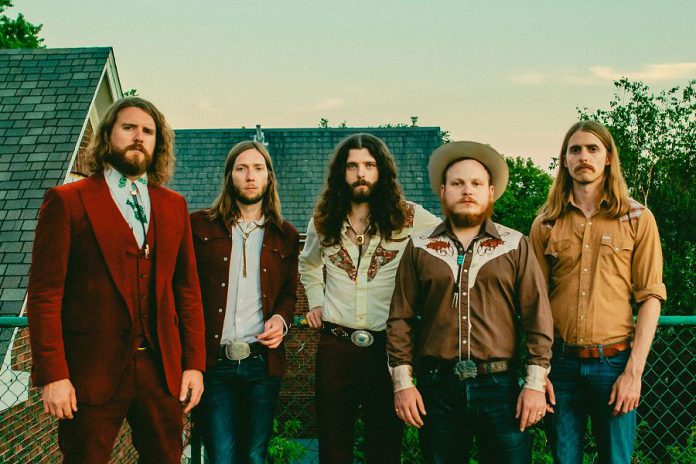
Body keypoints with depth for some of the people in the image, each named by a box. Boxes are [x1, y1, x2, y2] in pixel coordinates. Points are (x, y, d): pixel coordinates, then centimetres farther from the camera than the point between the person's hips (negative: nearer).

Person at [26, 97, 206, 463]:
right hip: (93, 372, -3)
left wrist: (194, 363, 5)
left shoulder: (174, 206, 12)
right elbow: (44, 294, -6)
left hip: (162, 370, 4)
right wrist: (52, 375, -12)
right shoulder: (67, 201, -1)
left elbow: (187, 289, 11)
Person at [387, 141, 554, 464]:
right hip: (437, 387, 1)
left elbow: (538, 317, 1)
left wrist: (536, 383, -5)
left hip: (500, 387, -1)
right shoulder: (419, 247, 6)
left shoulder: (515, 246, 5)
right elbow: (400, 319, 5)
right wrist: (402, 382, -1)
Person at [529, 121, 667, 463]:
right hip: (560, 361, 1)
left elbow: (650, 297, -3)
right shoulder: (546, 224, 5)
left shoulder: (637, 219, 1)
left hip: (613, 362, -1)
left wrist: (634, 371, -10)